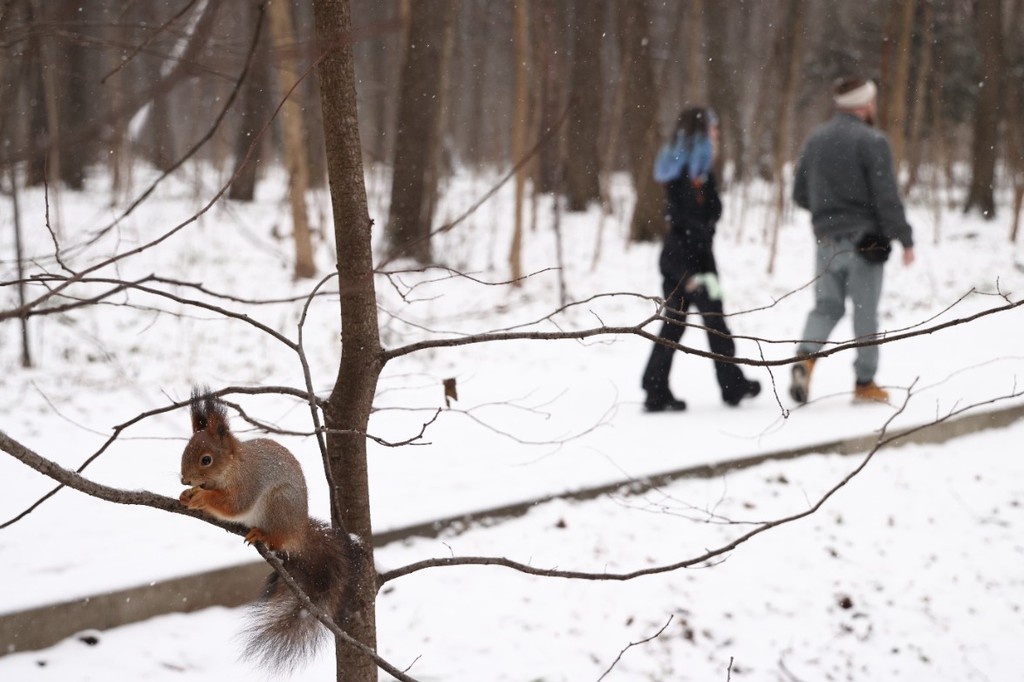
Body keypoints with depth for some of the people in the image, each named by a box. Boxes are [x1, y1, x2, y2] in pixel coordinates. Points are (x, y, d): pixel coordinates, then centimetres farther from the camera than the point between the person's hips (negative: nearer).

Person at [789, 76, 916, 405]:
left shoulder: (815, 139, 9)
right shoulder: (872, 141, -12)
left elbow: (799, 194, 13)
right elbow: (887, 197, -15)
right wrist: (905, 239, -9)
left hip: (826, 240, 5)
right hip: (864, 240, -5)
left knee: (827, 306, 13)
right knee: (865, 313, 5)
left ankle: (805, 356, -12)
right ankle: (865, 383, 12)